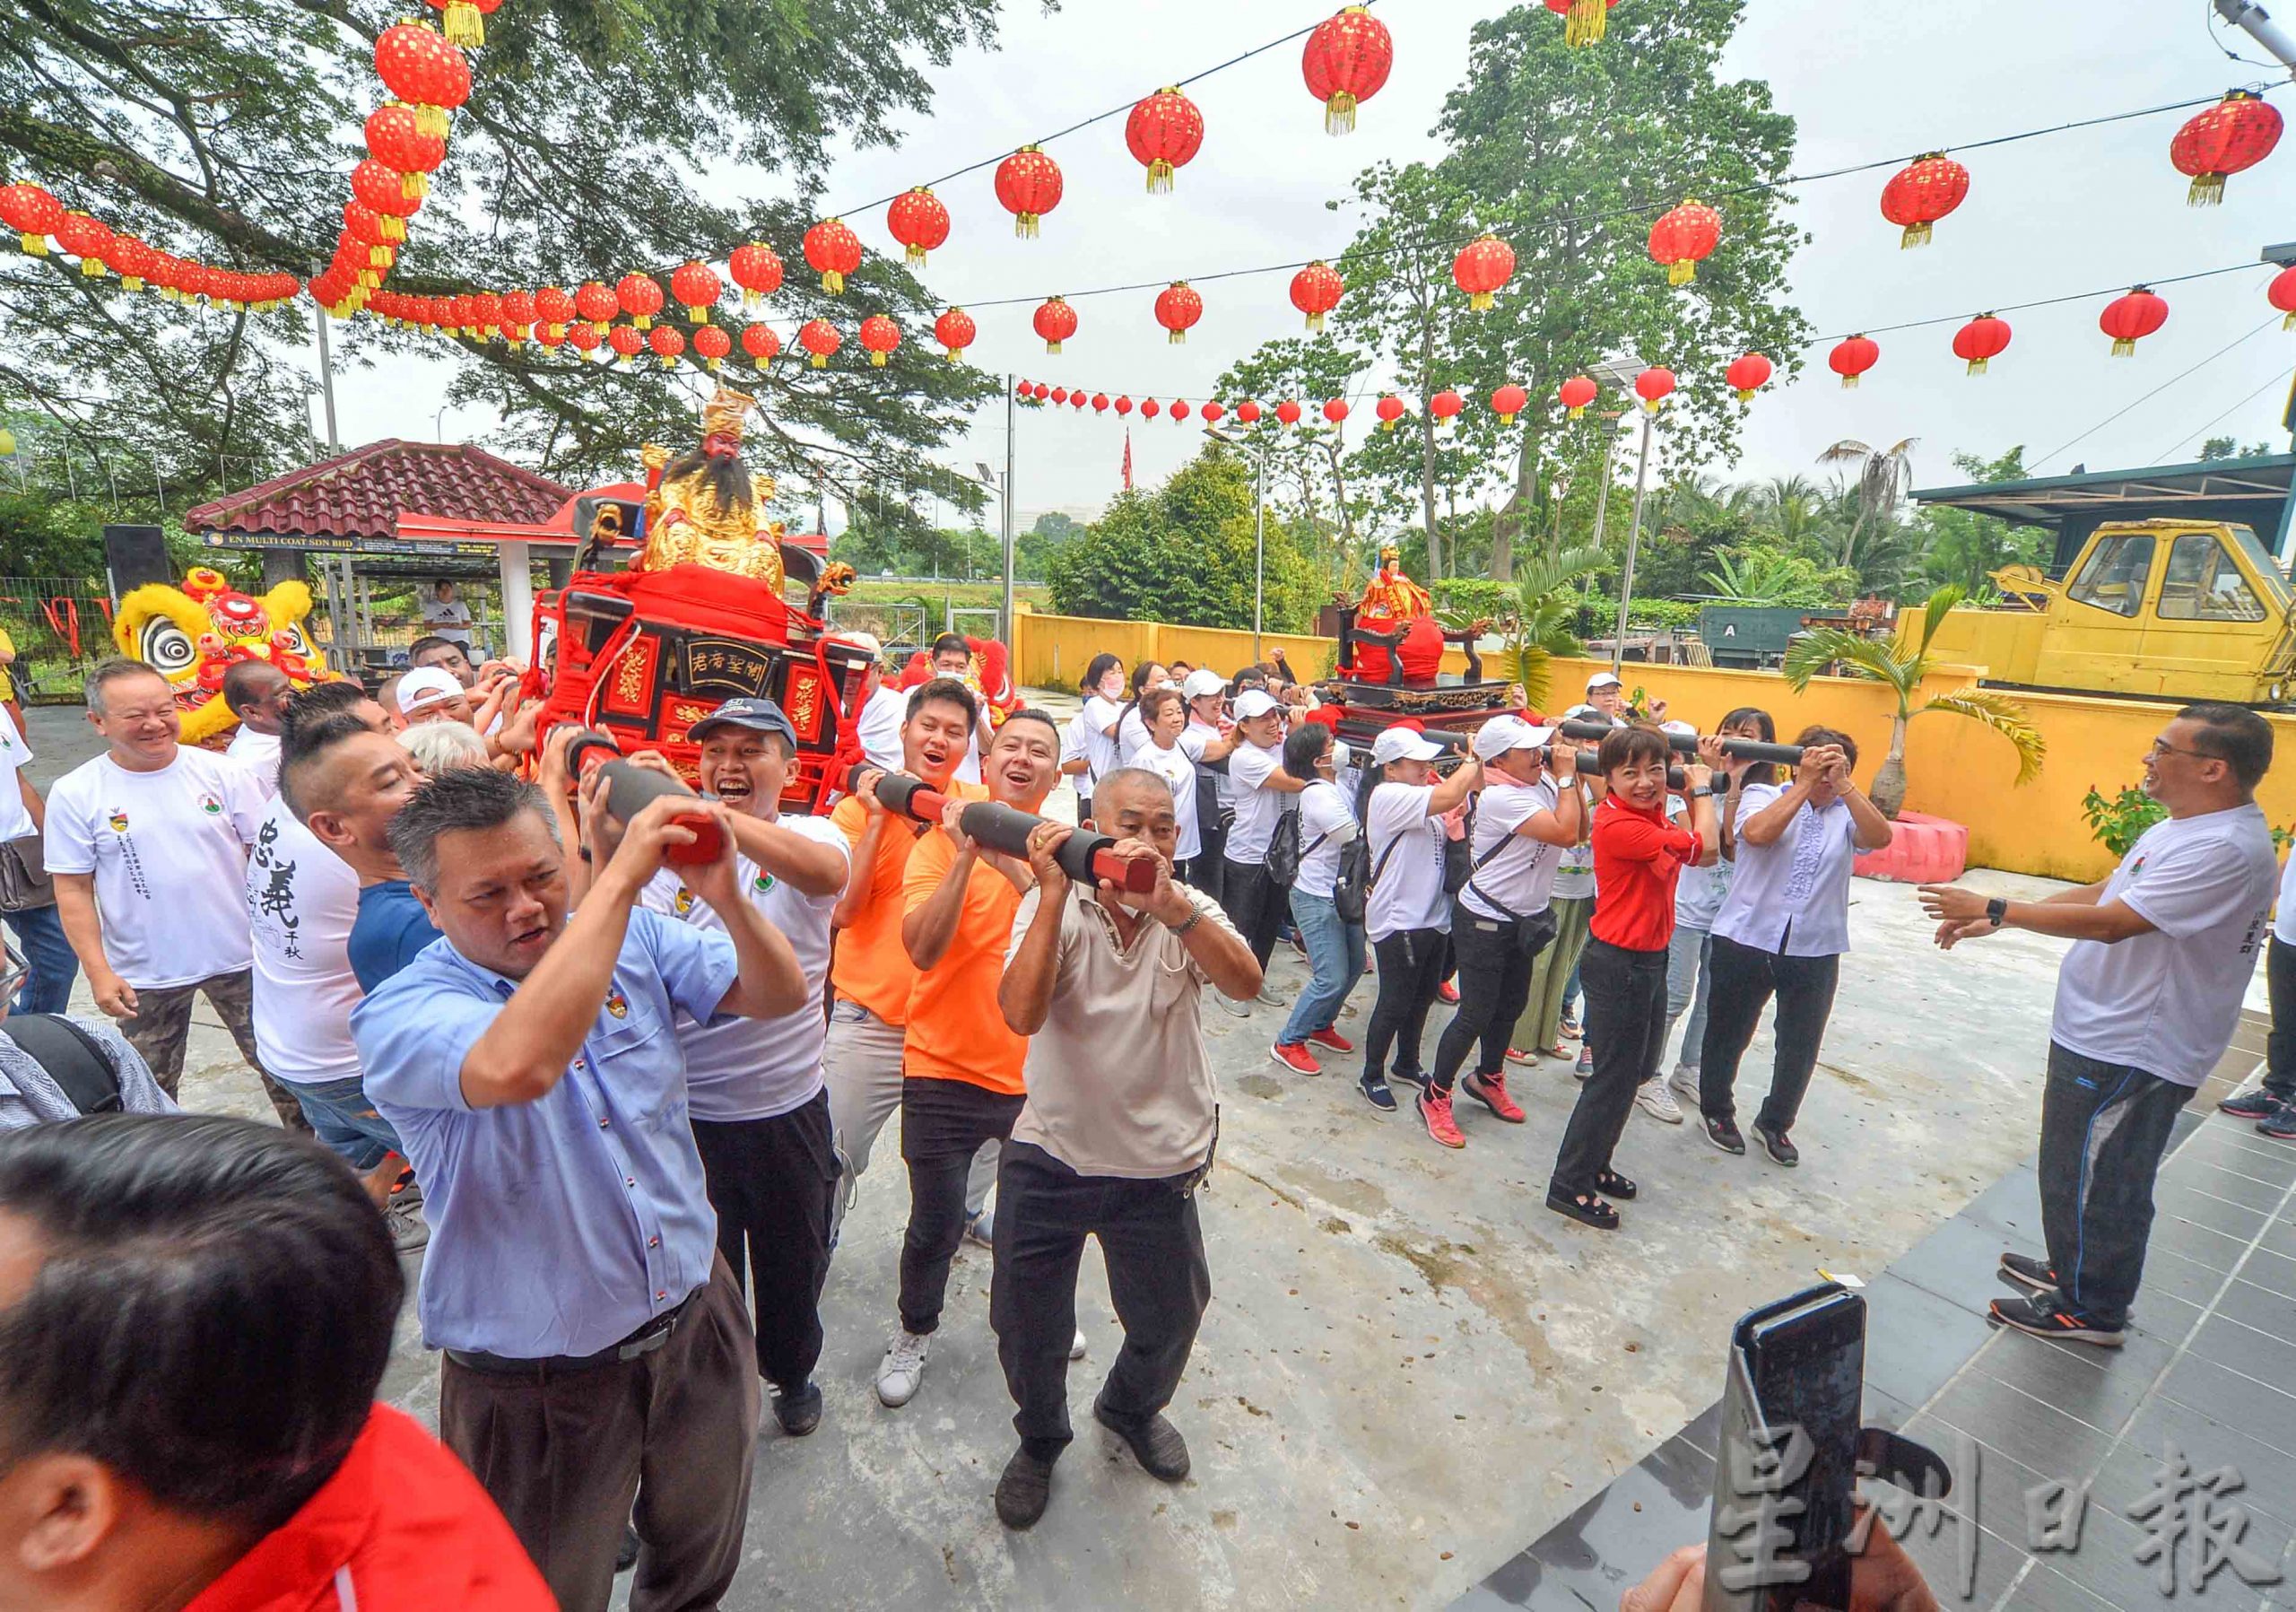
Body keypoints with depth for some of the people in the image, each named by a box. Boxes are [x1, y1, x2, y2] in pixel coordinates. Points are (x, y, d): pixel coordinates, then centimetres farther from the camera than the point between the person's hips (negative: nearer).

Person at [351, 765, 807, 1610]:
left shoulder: (635, 940, -5)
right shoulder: (398, 1015, -20)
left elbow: (779, 996, -12)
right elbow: (518, 1065, -43)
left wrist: (726, 896, -31)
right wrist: (621, 876, -39)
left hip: (697, 1322, 4)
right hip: (542, 1385, -4)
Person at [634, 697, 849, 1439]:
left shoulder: (811, 836, -8)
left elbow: (827, 872, -35)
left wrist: (713, 817, -49)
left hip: (788, 1107, 0)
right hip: (686, 1111, 0)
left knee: (794, 1260, 22)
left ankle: (792, 1374, 51)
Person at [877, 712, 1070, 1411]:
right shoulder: (942, 841, -9)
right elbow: (922, 949, -21)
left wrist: (1016, 866, -28)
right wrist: (966, 856, -27)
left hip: (1036, 1072, 3)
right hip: (946, 1070, -2)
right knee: (935, 1226, 10)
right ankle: (915, 1332, 39)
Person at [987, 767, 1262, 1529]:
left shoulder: (1192, 910, -7)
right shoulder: (1052, 907, -10)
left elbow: (1245, 983, -27)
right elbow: (1022, 1014, -27)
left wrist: (1170, 905, -41)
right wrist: (1055, 893, -30)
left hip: (1159, 1164, 1)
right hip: (1050, 1153, -1)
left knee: (1169, 1319, 19)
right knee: (1026, 1321, 14)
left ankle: (1131, 1408, 53)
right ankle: (1040, 1439, 46)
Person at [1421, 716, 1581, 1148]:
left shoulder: (1542, 782, 0)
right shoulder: (1502, 797, -25)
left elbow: (1580, 831, 1)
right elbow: (1565, 833, -30)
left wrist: (1572, 777, -7)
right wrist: (1566, 776, -20)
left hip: (1523, 919, 8)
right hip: (1484, 921, -8)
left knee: (1511, 1006, 21)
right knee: (1476, 1014, -2)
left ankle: (1488, 1078, 42)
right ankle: (1435, 1095, 15)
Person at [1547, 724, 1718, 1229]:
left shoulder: (1651, 814, 5)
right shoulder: (1619, 824, -25)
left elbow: (1703, 850, 11)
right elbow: (1703, 847, -24)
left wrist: (1700, 782, 7)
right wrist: (1701, 789, -6)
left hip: (1648, 960, 10)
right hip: (1619, 964, -10)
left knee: (1639, 1067, 21)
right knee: (1614, 1077, 0)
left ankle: (1593, 1163, 37)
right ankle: (1569, 1186, 14)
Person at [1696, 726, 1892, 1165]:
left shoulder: (1846, 812, 5)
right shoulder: (1763, 795, 0)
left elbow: (1880, 837, -15)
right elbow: (1757, 833, -21)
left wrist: (1844, 784, -19)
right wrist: (1805, 783, -18)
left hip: (1815, 951, 2)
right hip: (1747, 940, -2)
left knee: (1801, 1046, 11)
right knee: (1729, 1034, 13)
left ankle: (1775, 1123, 34)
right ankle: (1716, 1110, 35)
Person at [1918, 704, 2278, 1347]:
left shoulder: (2224, 849, -25)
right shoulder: (2183, 828, 8)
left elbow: (2112, 922, -30)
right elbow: (2100, 892, 13)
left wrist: (1995, 909, -25)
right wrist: (1993, 919, 5)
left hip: (2128, 1052, -10)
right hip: (2106, 1033, 10)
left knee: (2095, 1180, 6)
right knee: (2078, 1169, 23)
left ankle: (2090, 1309, 23)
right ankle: (2073, 1268, 41)